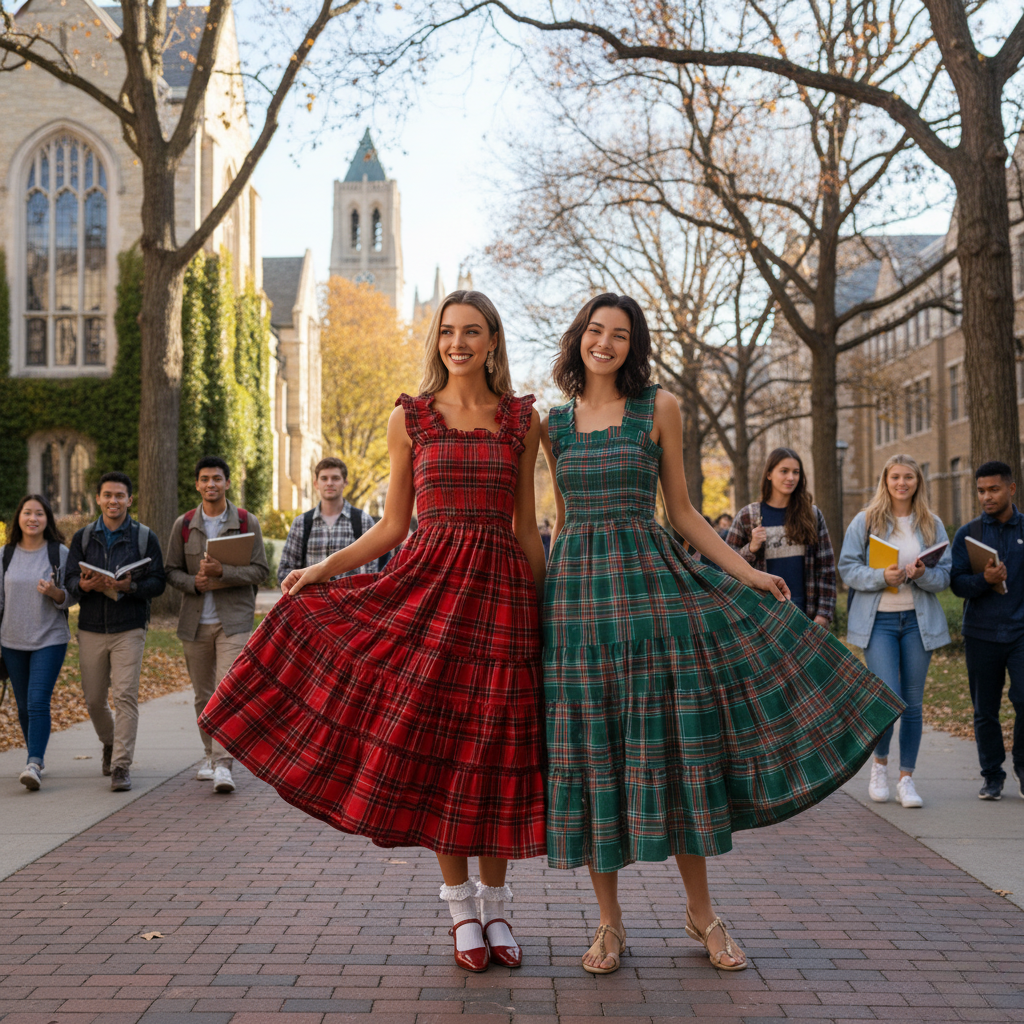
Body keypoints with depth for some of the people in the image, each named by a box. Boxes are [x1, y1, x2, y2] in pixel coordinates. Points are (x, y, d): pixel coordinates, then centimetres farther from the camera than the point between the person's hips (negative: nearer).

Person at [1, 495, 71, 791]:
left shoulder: (60, 553, -2)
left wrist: (54, 593, -21)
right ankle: (37, 756, 27)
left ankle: (34, 765, -19)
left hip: (50, 640, -3)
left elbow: (70, 598, 1)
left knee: (38, 702, -15)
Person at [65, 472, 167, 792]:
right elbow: (69, 580, 5)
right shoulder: (83, 537, 9)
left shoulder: (145, 537, 2)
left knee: (125, 696, -11)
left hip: (129, 628, -3)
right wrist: (84, 586, -18)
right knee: (94, 699, 9)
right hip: (91, 630, 3)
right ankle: (110, 744, 37)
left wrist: (130, 586, -21)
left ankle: (121, 765, -7)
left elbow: (158, 582, -2)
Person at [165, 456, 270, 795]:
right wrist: (195, 583, -11)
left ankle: (223, 764, -16)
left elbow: (260, 570, -4)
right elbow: (172, 571, 10)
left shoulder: (247, 522, 0)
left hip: (234, 619, -3)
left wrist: (222, 572, -18)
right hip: (195, 621, 3)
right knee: (203, 695, 10)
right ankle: (209, 754, 26)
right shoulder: (183, 524, 7)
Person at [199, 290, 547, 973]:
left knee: (493, 746, 3)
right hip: (427, 584, 0)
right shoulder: (410, 419, 7)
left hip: (500, 590, 0)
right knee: (431, 740, -3)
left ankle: (496, 906, 18)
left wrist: (544, 607, 8)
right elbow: (393, 526, 8)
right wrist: (322, 568, -1)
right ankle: (461, 907, 13)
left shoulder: (522, 420, 8)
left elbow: (527, 527, 11)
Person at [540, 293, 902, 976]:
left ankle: (701, 911, 17)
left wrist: (746, 571, 0)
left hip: (650, 583, -1)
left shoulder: (659, 408, 5)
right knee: (590, 756, 2)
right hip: (577, 590, 2)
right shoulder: (554, 423, 11)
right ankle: (610, 922, 14)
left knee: (671, 746, 1)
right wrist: (541, 599, 15)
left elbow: (682, 511, 7)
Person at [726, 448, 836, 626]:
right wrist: (751, 549, -12)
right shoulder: (747, 517, 4)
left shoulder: (812, 515, 10)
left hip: (803, 611, 2)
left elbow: (826, 567, 9)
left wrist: (823, 613, 1)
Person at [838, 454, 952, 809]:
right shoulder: (864, 521, 1)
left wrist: (923, 574, -16)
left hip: (918, 619, 3)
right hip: (879, 619, -3)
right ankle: (880, 763, 15)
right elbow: (847, 569, -3)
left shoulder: (932, 525, 7)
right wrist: (882, 576, -19)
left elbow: (945, 575, 5)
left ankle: (906, 778, 16)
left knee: (913, 702, 5)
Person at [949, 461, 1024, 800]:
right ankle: (992, 775, 20)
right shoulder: (968, 534, 6)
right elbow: (957, 582, -1)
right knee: (985, 709, 6)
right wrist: (985, 580, -19)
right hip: (981, 633, 1)